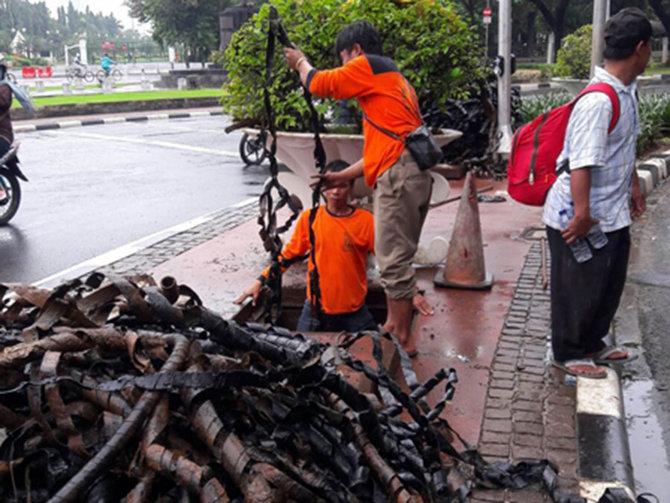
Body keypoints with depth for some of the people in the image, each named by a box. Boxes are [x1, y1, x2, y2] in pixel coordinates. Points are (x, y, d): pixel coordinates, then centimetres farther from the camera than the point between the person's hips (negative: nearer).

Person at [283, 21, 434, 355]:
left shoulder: (368, 65, 3)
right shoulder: (394, 79, 30)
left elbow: (319, 84, 1)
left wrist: (300, 62, 23)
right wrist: (338, 177, 27)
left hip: (398, 175, -10)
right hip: (416, 175, 10)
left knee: (393, 262, -4)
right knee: (396, 259, 16)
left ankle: (402, 340, 4)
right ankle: (394, 328, 23)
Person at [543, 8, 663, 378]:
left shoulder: (629, 91, 5)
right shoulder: (600, 101, -26)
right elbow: (581, 164, -29)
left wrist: (634, 186, 23)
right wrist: (582, 216, -27)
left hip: (613, 214, 10)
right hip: (581, 218, -10)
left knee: (610, 284, 22)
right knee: (577, 290, 7)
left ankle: (592, 344, 41)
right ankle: (568, 354, 27)